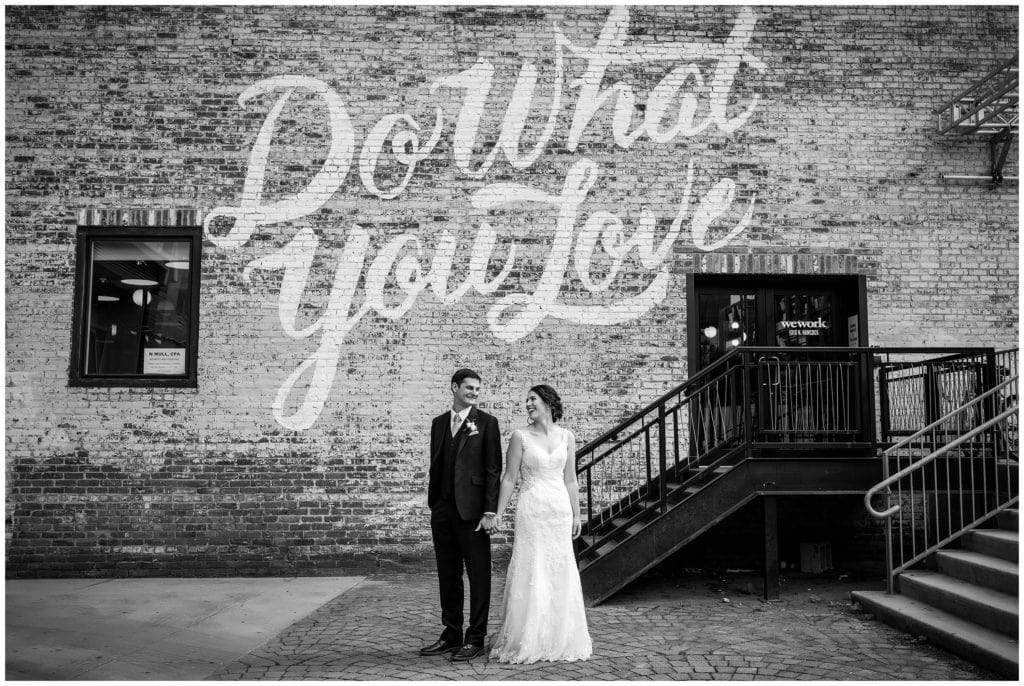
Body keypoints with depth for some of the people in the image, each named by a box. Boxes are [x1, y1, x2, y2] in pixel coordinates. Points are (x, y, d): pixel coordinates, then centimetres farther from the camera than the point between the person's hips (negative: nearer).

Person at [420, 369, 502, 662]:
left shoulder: (486, 422, -2)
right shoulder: (438, 423, 13)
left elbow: (493, 470, -7)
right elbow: (435, 466, 16)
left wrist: (490, 511, -13)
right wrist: (432, 504, 12)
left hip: (471, 510, -5)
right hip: (442, 510, 5)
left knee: (478, 575, 2)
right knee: (448, 576, 12)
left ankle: (475, 638, 12)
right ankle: (451, 634, 24)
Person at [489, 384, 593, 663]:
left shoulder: (566, 437, 7)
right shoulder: (520, 436, -1)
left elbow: (570, 479, 11)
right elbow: (509, 478, -1)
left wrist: (576, 514, 11)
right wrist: (498, 514, -4)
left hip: (560, 510, 3)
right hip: (531, 509, -3)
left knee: (560, 574, 7)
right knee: (530, 573, -2)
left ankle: (559, 639, 19)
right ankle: (526, 642, 8)